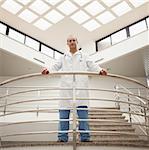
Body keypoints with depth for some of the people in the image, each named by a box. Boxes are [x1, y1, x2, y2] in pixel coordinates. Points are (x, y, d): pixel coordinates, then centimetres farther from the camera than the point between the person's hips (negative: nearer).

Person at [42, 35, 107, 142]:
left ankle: (85, 137, -4)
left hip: (81, 89, -1)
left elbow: (92, 65, 7)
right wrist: (48, 70, -11)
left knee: (83, 113, -7)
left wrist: (100, 70, -15)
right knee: (64, 114, -2)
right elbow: (56, 66, 11)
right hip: (66, 89, 2)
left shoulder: (84, 56, 18)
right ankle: (62, 138, 2)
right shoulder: (64, 57, 22)